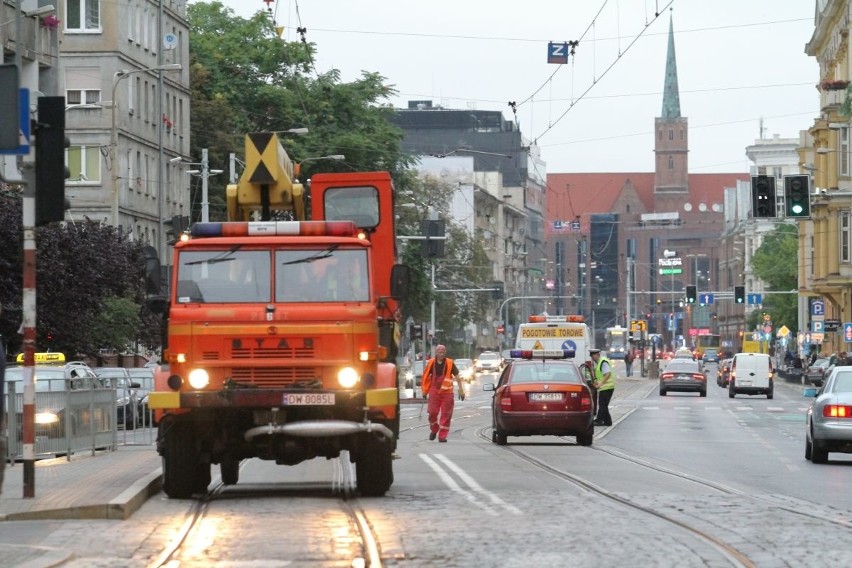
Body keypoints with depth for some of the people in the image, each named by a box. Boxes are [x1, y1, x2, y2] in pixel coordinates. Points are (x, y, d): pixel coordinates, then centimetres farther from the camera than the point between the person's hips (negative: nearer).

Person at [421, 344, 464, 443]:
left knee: (446, 414, -1)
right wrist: (425, 391, 12)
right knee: (432, 412, -2)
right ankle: (433, 430, 24)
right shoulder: (431, 363, 3)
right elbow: (425, 377, 12)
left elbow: (457, 376, 2)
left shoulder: (450, 363, -1)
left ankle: (442, 435, 6)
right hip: (434, 391, 1)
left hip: (447, 392, -1)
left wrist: (461, 390, -3)